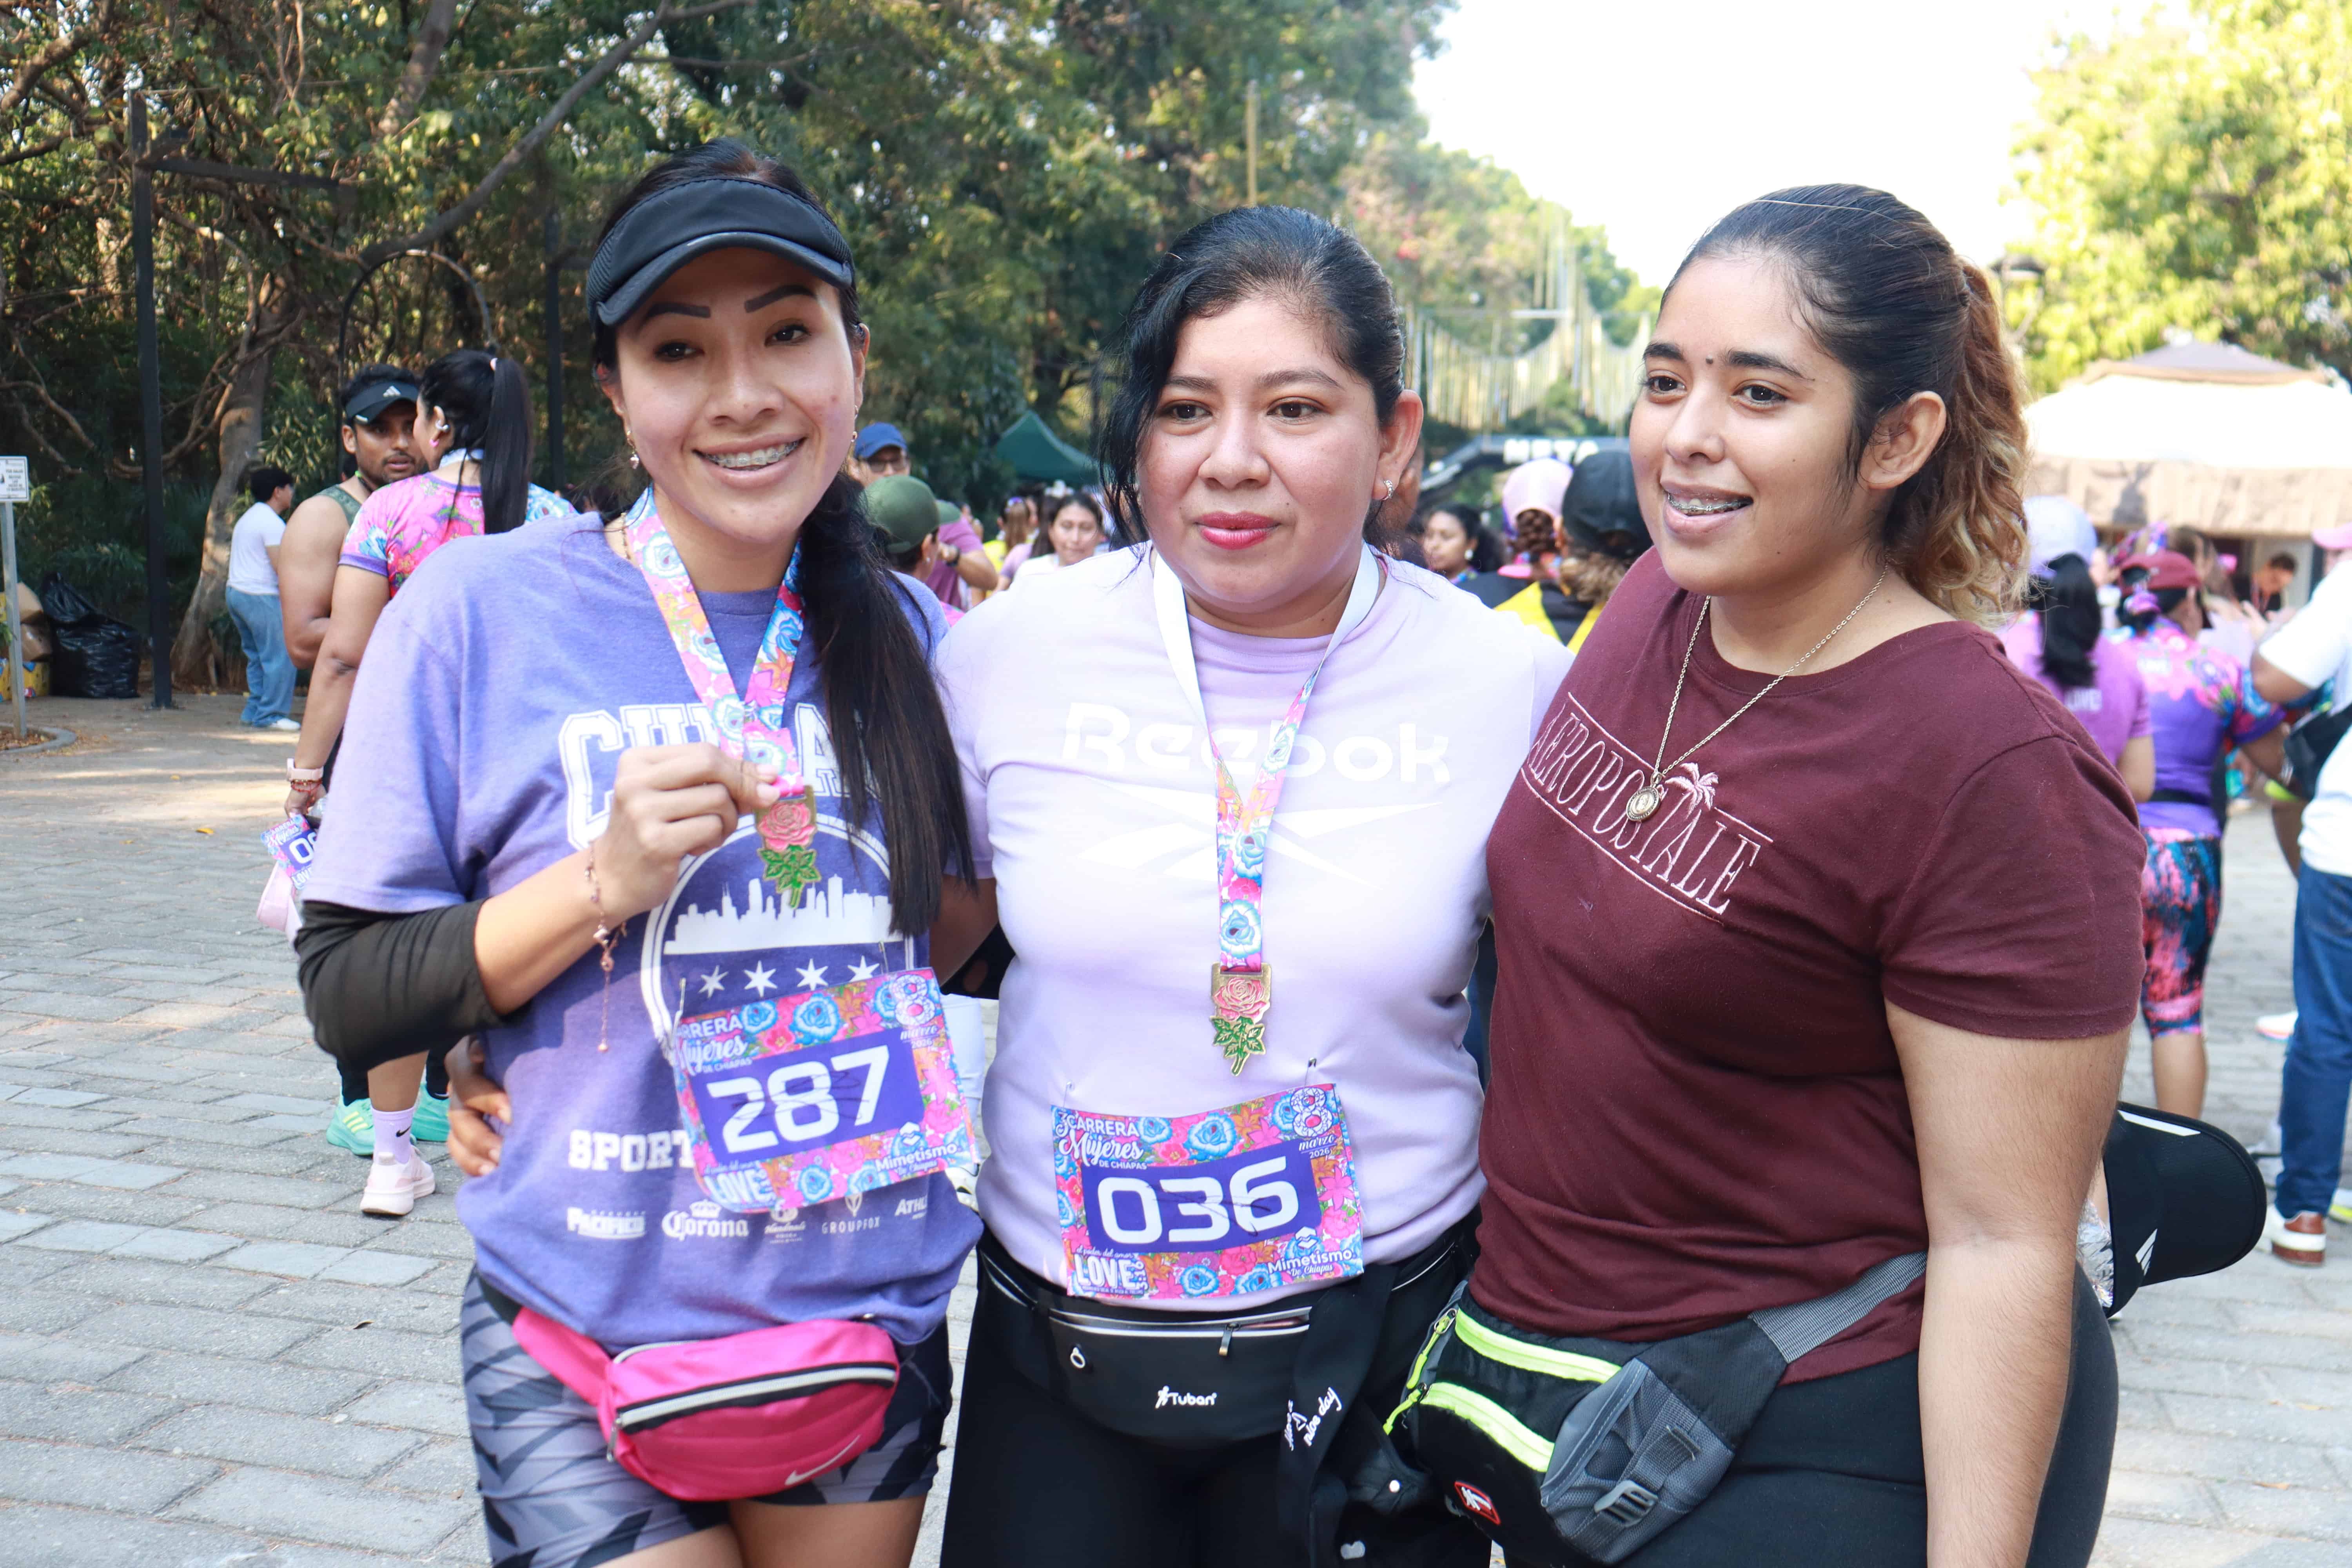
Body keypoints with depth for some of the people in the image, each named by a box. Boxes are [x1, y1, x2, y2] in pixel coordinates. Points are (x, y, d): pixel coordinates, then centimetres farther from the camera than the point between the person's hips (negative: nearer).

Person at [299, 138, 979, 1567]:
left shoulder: (909, 634, 0)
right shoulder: (482, 608, -10)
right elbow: (349, 995, -7)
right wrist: (605, 882, -21)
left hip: (877, 1329, 4)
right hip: (591, 1358, -3)